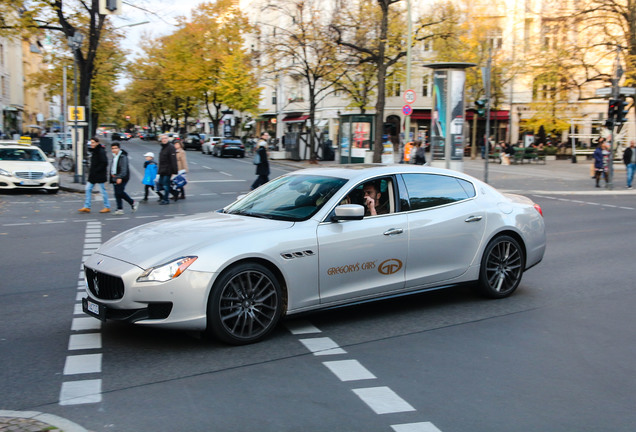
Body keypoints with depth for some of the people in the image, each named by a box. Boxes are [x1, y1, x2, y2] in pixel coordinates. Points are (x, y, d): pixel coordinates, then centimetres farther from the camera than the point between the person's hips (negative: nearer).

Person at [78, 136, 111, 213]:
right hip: (93, 175, 9)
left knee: (102, 190, -1)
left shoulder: (101, 151, -15)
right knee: (88, 189, 5)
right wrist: (91, 168, 10)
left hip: (100, 175, -9)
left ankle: (107, 207, 9)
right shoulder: (93, 151, 13)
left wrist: (96, 170, -20)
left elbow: (104, 163, -21)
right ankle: (87, 207, 7)